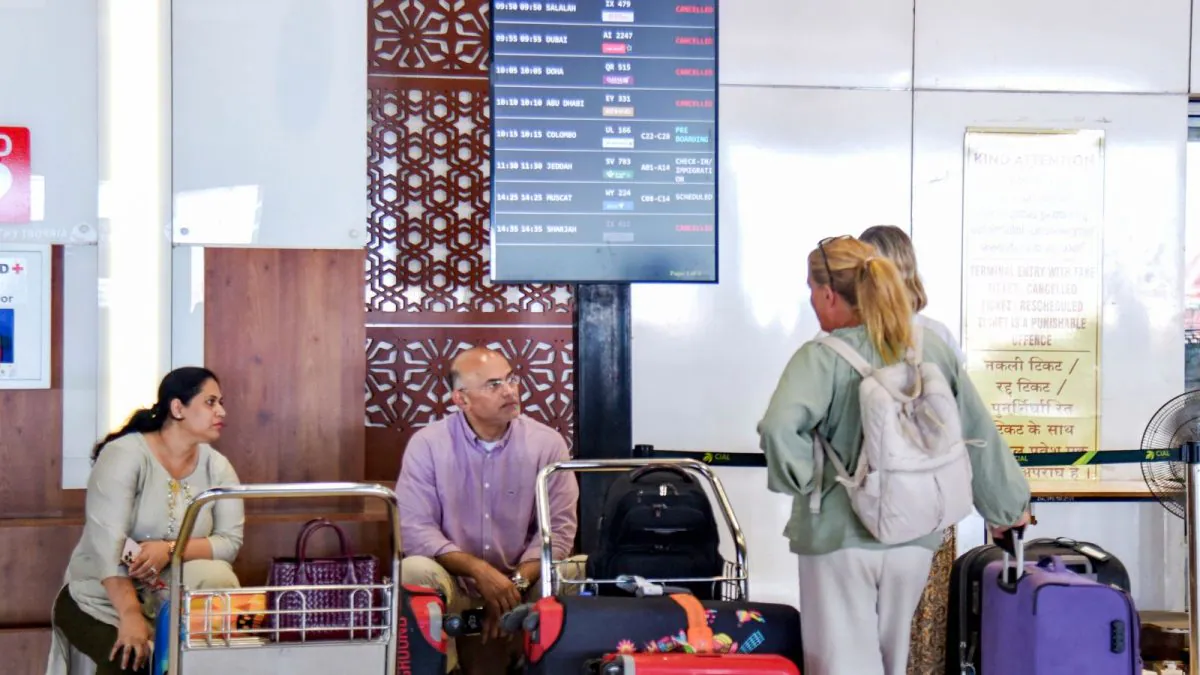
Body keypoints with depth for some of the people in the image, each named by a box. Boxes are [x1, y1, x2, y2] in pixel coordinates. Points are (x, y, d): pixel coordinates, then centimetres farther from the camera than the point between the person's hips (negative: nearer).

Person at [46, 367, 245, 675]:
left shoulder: (217, 467, -2)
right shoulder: (125, 455, -16)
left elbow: (230, 541, -10)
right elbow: (107, 540, -25)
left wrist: (170, 550, -28)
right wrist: (131, 615, -34)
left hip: (170, 601, 5)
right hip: (101, 600, -5)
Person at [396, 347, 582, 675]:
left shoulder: (547, 443, -2)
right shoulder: (427, 444, -5)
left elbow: (558, 527, -6)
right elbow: (414, 530, -11)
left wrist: (516, 583, -21)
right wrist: (479, 570, -23)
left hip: (525, 581, 1)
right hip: (454, 584, -1)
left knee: (579, 573, -26)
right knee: (416, 571, -32)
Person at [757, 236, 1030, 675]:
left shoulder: (821, 358, -14)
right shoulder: (932, 350, 1)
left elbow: (779, 429, -31)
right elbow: (979, 434, 8)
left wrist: (801, 478, -12)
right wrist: (1008, 505, 20)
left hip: (840, 538, -5)